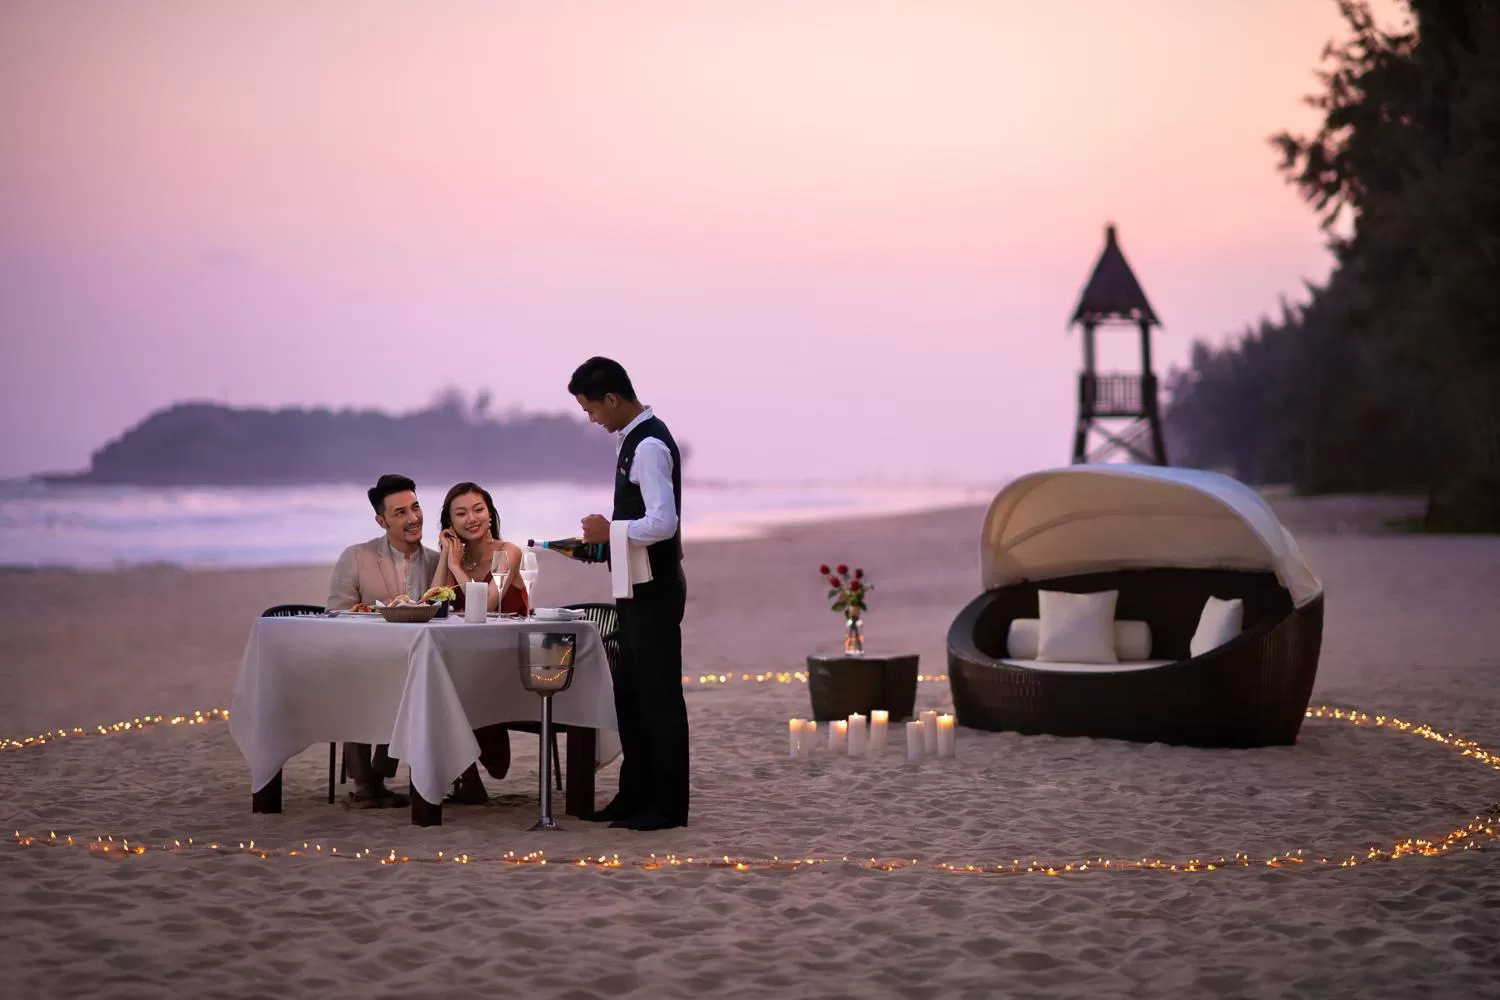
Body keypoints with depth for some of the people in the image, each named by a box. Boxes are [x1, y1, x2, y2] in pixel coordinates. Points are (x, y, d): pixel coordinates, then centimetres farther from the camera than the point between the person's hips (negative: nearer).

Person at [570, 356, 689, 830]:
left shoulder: (649, 445, -19)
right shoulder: (637, 439, 12)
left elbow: (663, 523, -28)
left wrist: (610, 529, -18)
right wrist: (602, 540, 10)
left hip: (654, 591, -10)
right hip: (639, 589, 10)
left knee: (659, 695, -2)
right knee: (630, 691, 15)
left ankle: (667, 804, 5)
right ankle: (636, 794, 24)